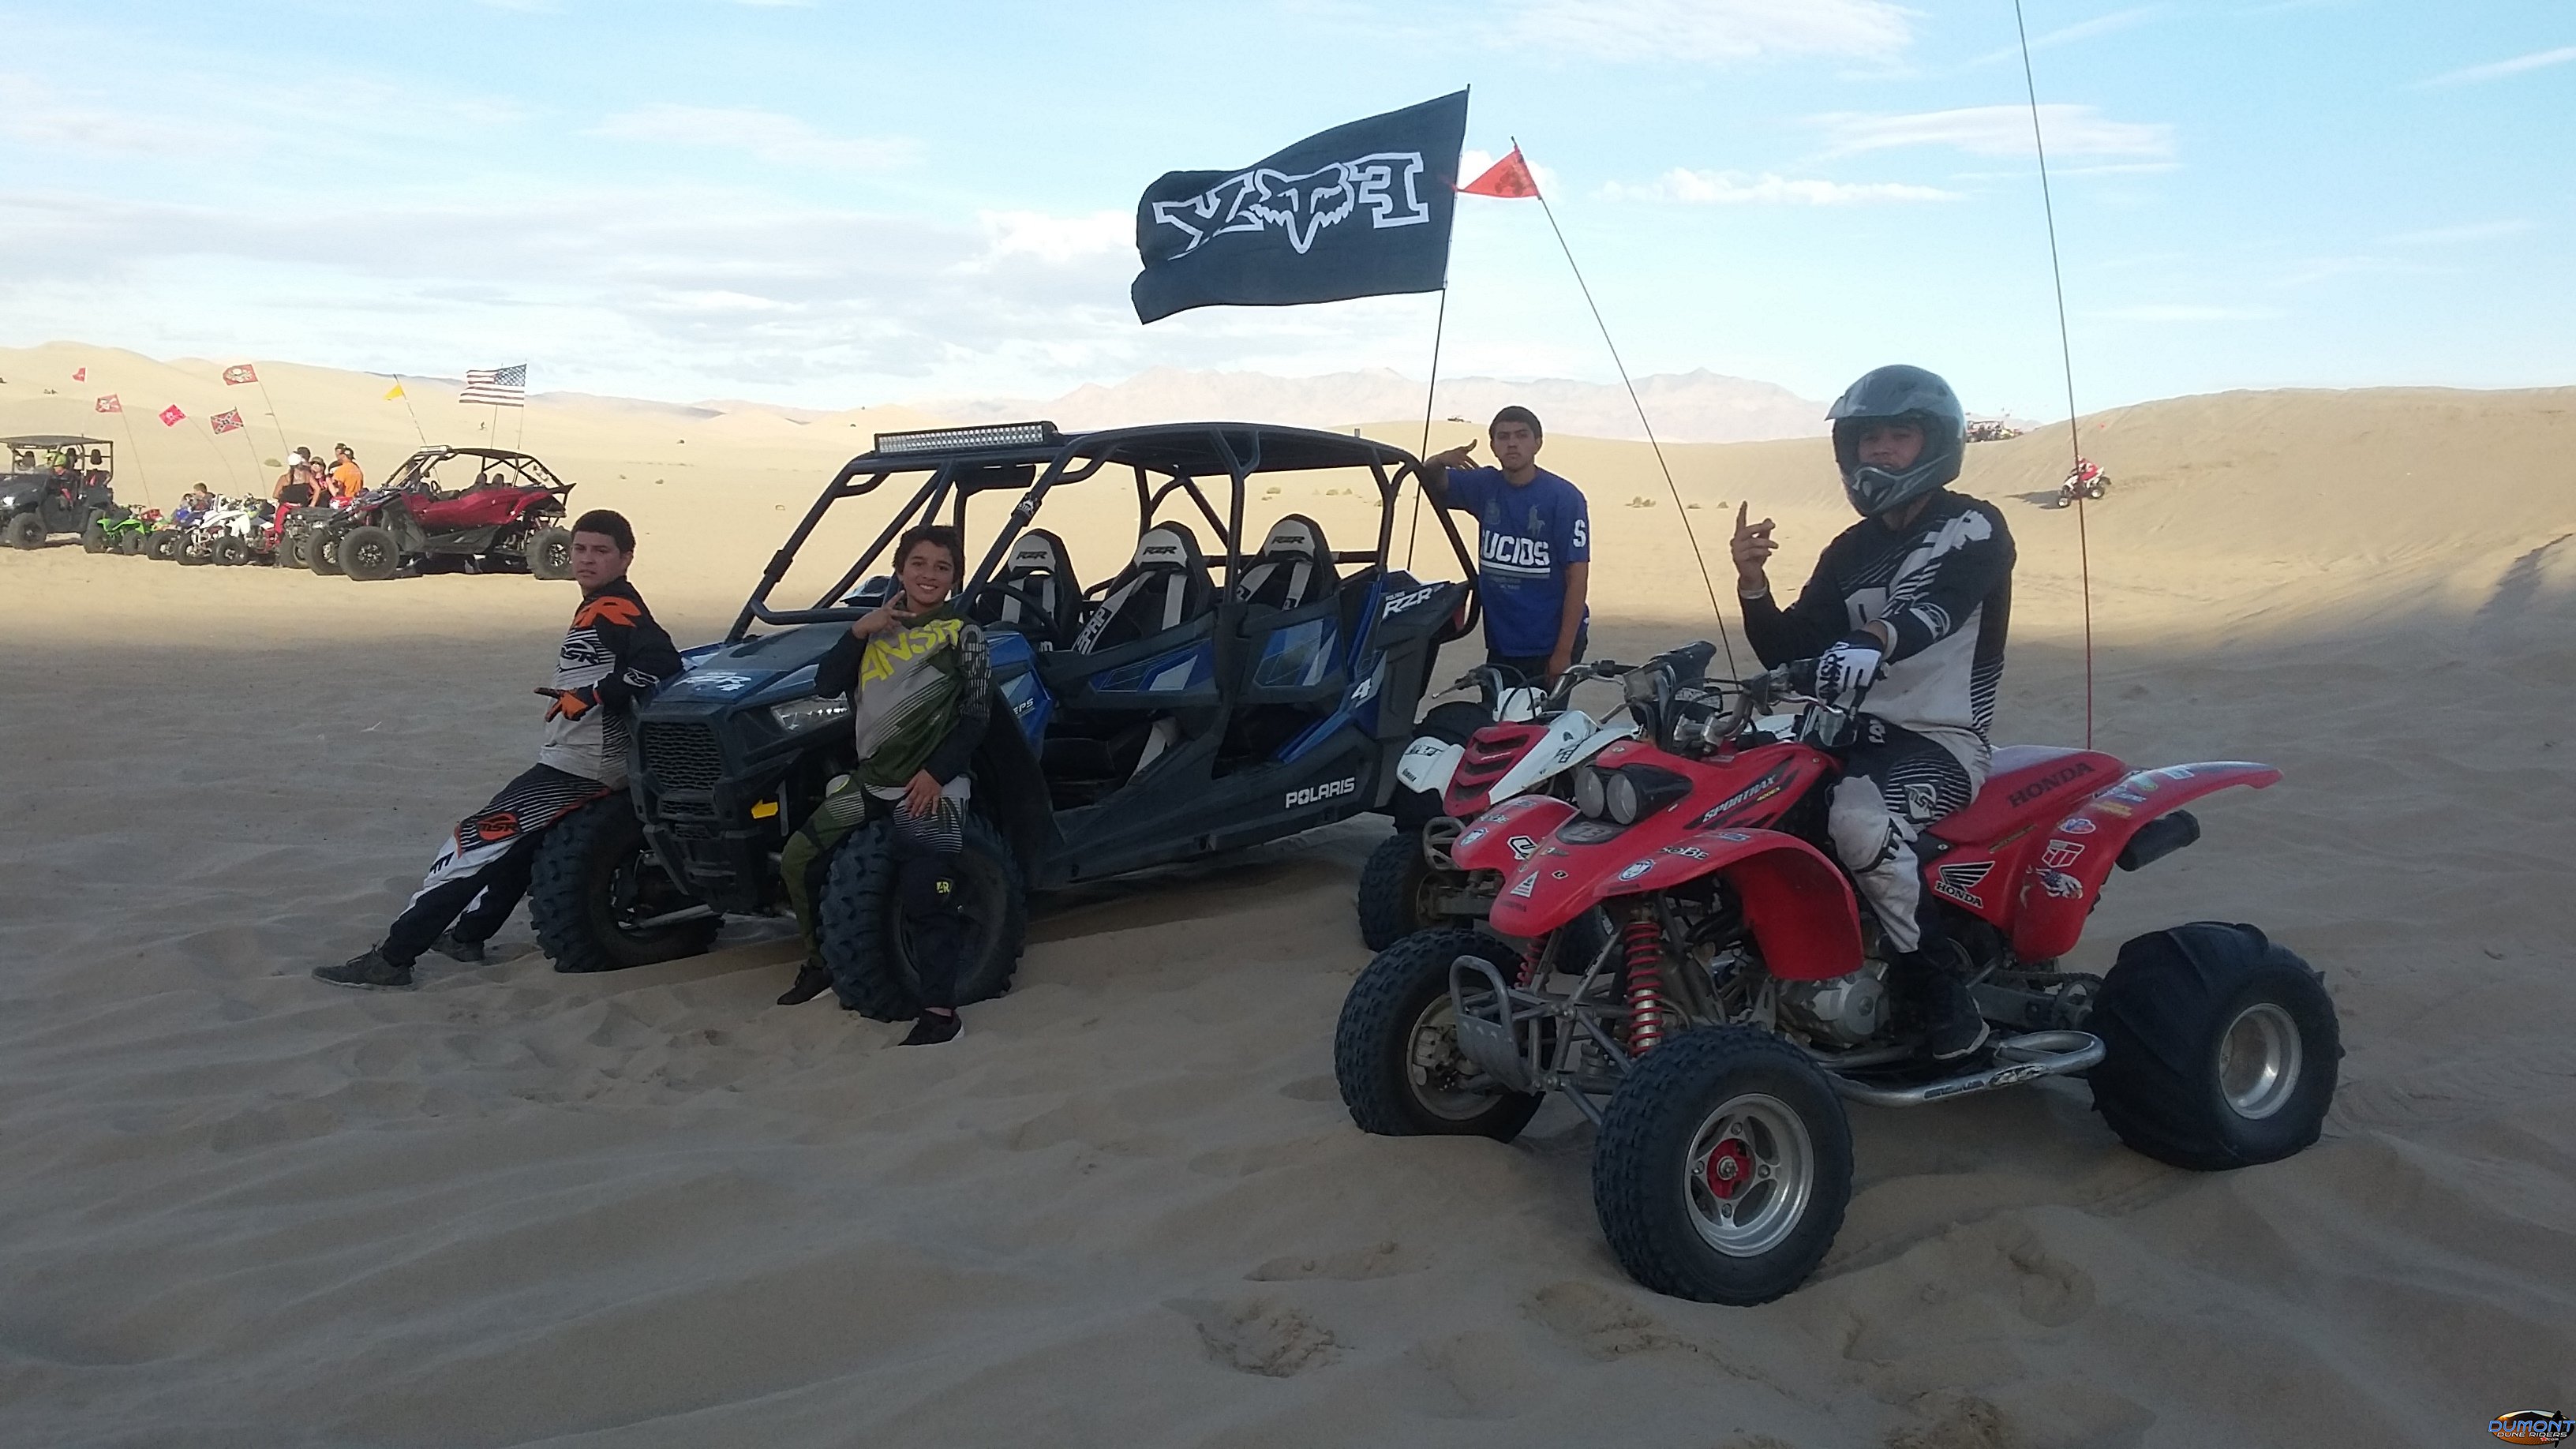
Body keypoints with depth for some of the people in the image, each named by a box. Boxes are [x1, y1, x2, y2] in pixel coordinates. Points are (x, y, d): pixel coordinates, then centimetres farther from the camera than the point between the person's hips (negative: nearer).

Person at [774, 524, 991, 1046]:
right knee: (799, 858, 7)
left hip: (930, 786, -6)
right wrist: (859, 630, -8)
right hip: (869, 781, 7)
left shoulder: (963, 634, -1)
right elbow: (826, 685, 5)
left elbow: (976, 714, -6)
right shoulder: (881, 625, 14)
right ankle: (821, 961, 26)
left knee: (925, 896, -14)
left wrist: (936, 774, -15)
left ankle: (940, 1011, -8)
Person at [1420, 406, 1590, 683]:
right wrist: (1437, 462, -17)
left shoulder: (1564, 497, -11)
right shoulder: (1485, 486, 5)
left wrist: (1563, 652, -18)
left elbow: (1578, 577, -12)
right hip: (1500, 643, 5)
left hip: (1550, 646, -5)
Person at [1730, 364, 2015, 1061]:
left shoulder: (1974, 528, -4)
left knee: (1860, 818, -35)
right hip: (1857, 733, 7)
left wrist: (1873, 640, -48)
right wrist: (1752, 583, -9)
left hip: (1944, 739, -6)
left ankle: (1947, 1007, -23)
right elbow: (1788, 652, 10)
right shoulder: (1850, 550, 16)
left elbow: (1940, 606, -26)